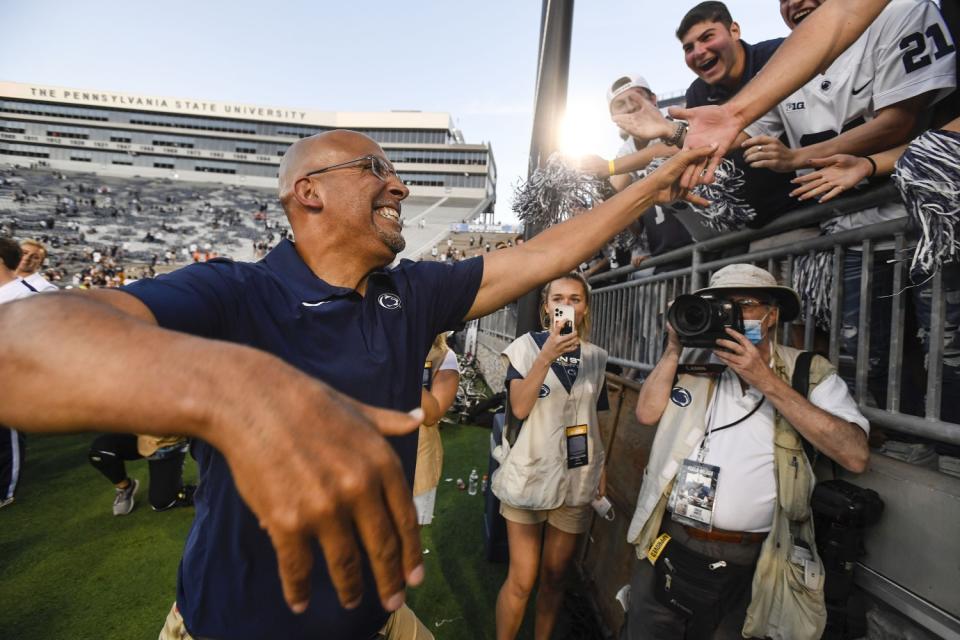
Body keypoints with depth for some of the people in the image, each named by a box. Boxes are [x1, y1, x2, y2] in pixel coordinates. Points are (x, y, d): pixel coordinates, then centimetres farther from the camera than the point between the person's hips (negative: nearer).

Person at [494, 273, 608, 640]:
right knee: (522, 578, 2)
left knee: (555, 575, 16)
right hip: (529, 475, -3)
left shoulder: (596, 357, 5)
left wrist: (602, 472, 10)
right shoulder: (526, 346, -7)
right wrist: (547, 355, -25)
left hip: (576, 478, 4)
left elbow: (595, 420, 12)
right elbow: (519, 408, -18)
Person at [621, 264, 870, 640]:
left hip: (747, 564, -2)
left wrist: (766, 381, -19)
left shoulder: (809, 373, -4)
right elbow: (647, 413, -3)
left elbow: (855, 454, -17)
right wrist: (675, 347, -8)